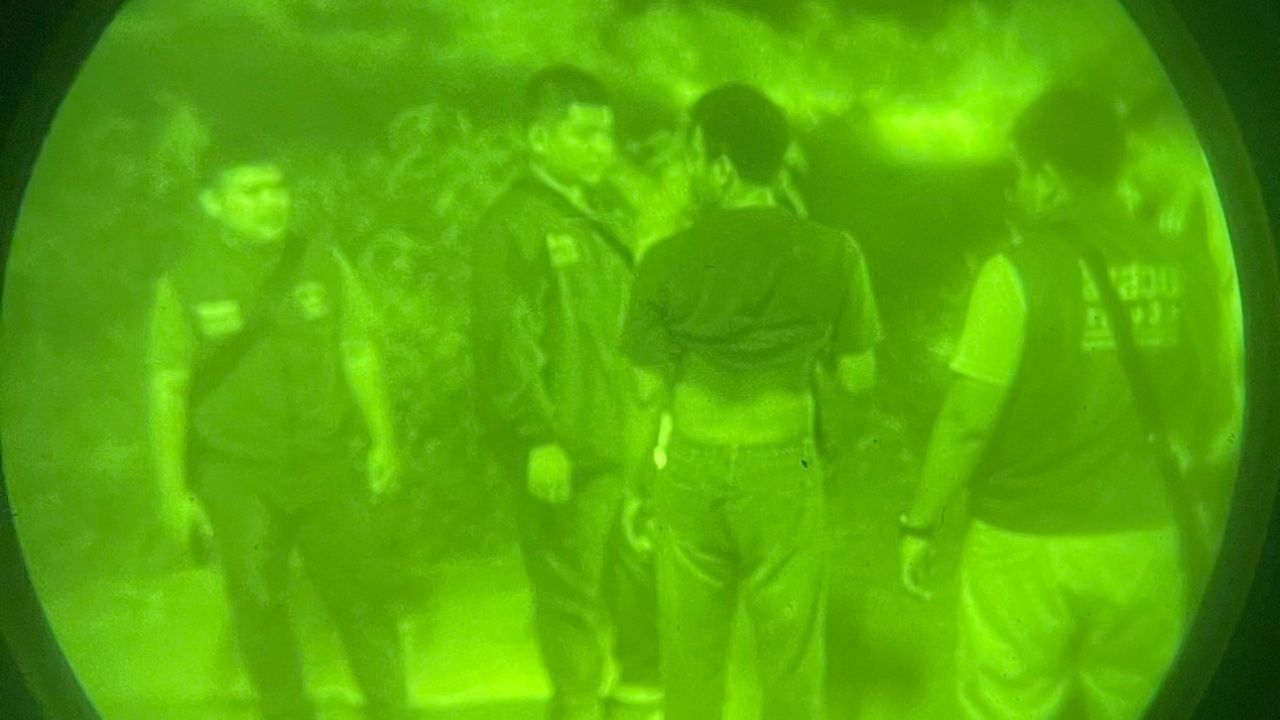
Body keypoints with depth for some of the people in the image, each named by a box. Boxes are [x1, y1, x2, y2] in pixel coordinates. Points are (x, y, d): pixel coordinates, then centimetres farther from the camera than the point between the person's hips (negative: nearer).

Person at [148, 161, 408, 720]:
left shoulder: (323, 266, -1)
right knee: (260, 611, 7)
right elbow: (167, 390, -5)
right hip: (238, 480, -1)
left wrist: (383, 440, 1)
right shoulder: (186, 285, -8)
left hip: (325, 467, 1)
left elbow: (359, 356, 5)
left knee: (356, 594, 6)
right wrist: (173, 489, -7)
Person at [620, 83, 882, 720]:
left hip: (691, 474, 0)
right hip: (784, 475, 0)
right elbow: (858, 377, 0)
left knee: (690, 669, 14)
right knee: (791, 668, 13)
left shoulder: (667, 262, -9)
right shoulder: (832, 256, -8)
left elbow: (650, 396, -5)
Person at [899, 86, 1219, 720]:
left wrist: (920, 525, -4)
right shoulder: (1169, 268, -1)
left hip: (1030, 543, -4)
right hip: (1143, 542, 4)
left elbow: (968, 418, -14)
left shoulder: (1020, 271, -14)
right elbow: (1185, 390, 12)